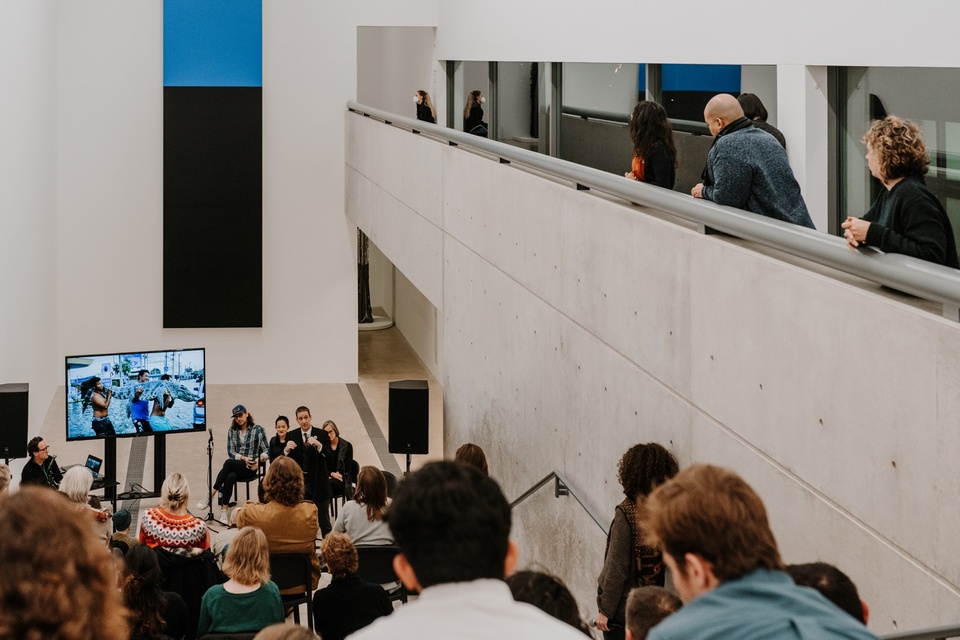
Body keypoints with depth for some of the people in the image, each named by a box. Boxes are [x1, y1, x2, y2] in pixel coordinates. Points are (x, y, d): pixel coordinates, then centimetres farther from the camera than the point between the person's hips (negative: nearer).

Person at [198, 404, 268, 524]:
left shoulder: (258, 429, 2)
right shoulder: (232, 430, 12)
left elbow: (266, 451, 2)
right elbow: (230, 452, 6)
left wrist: (259, 459, -19)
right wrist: (243, 458, -12)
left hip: (250, 468, -3)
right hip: (235, 466, 3)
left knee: (228, 463, -35)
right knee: (230, 477, -36)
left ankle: (210, 496, -36)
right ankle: (223, 512, -40)